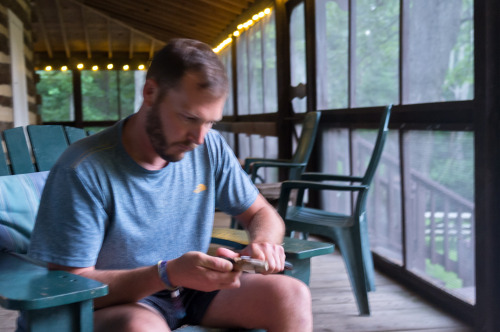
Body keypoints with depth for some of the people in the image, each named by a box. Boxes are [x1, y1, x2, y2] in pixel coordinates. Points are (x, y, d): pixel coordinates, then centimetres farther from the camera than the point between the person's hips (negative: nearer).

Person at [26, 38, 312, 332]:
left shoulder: (211, 148, -3)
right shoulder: (83, 171, -19)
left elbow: (263, 214, 9)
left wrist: (263, 242, -17)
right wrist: (167, 274, -33)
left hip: (195, 289, 6)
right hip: (122, 303, -5)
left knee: (292, 296, -16)